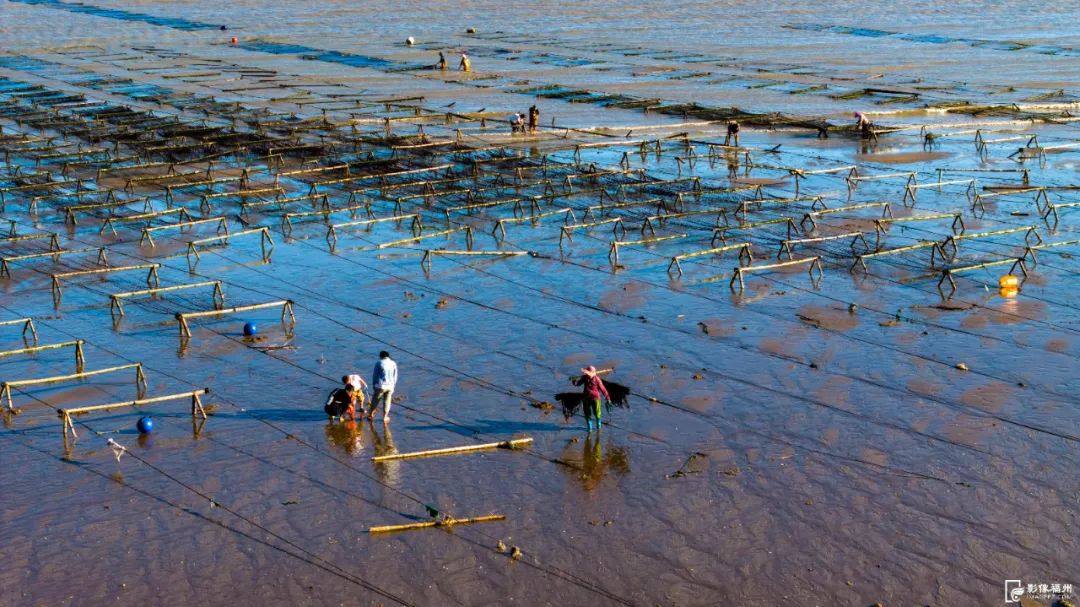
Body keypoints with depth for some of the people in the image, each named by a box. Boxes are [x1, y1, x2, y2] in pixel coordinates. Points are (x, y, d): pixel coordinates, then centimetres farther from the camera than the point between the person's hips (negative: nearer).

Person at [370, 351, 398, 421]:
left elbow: (374, 375, -2)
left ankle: (370, 414, 27)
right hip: (390, 386, 3)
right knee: (387, 401, 15)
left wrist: (373, 385, 9)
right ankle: (385, 417, 19)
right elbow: (395, 376, 8)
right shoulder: (393, 363, 5)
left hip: (380, 386, -3)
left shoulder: (379, 363, -5)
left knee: (375, 400, 14)